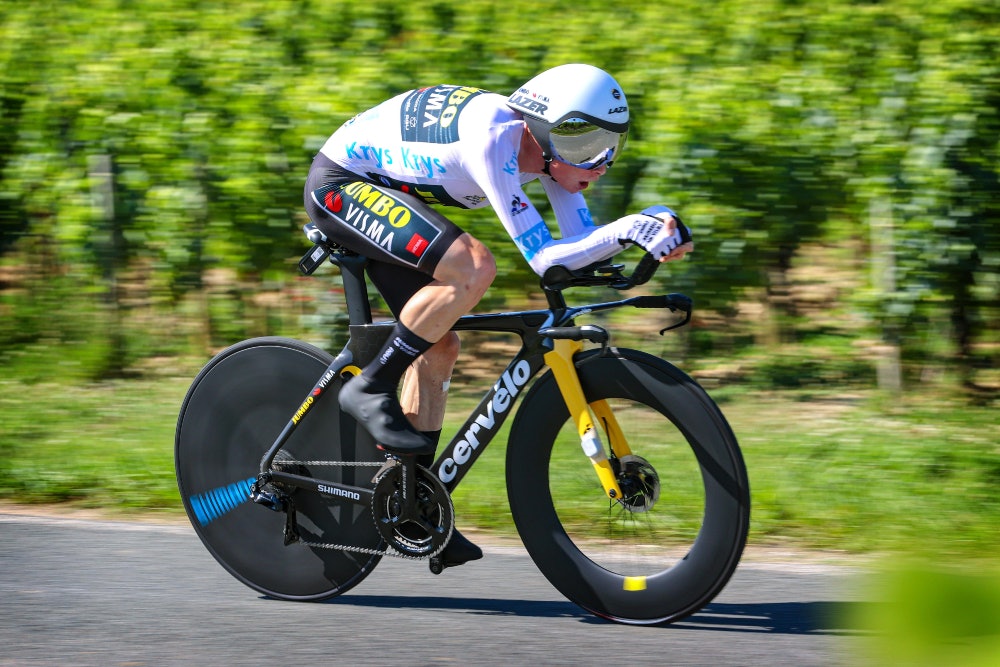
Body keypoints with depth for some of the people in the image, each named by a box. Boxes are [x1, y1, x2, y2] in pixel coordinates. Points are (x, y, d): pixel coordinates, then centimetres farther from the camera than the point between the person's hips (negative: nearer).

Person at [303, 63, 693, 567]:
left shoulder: (546, 145, -7)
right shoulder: (492, 139, -32)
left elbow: (584, 241, -7)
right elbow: (543, 259, -33)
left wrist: (654, 233, -24)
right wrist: (633, 228, -37)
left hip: (378, 192, 9)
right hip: (340, 184, -9)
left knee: (439, 345, 5)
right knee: (473, 268, -28)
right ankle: (371, 390, -15)